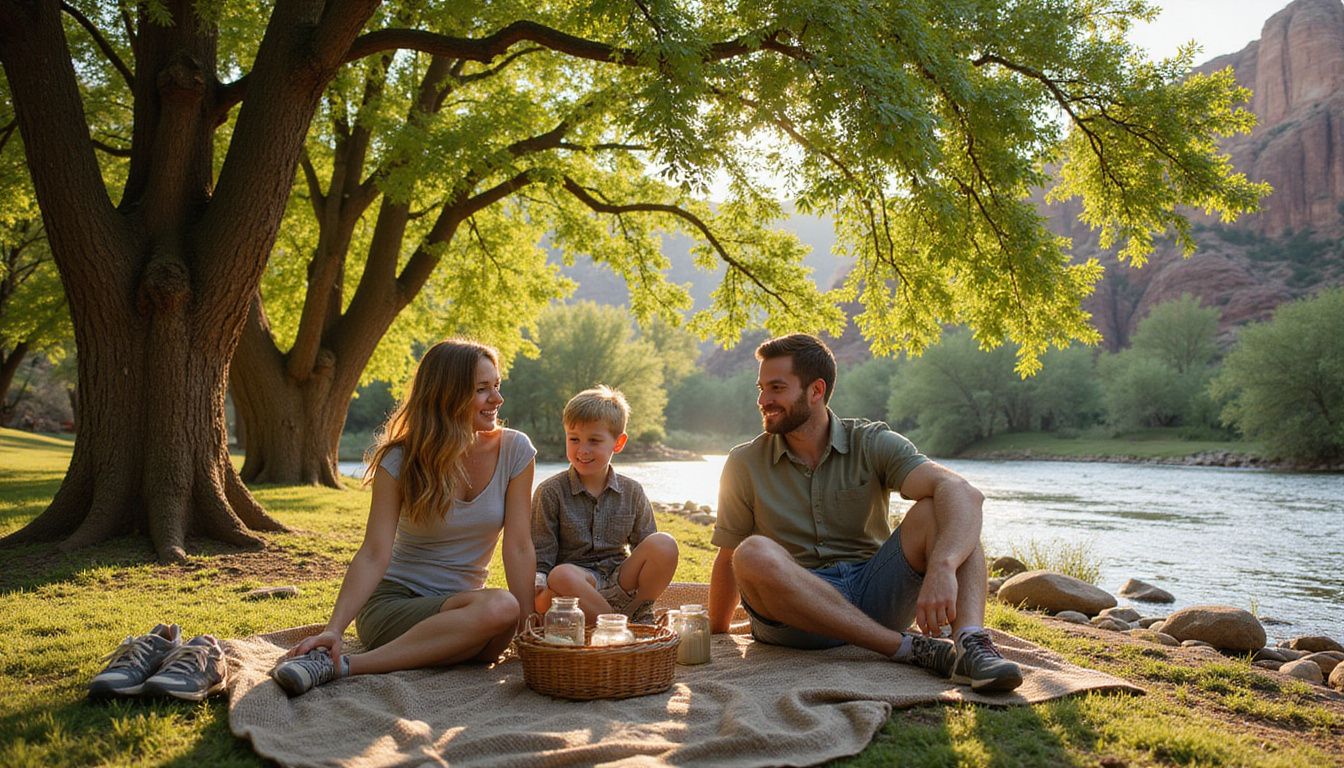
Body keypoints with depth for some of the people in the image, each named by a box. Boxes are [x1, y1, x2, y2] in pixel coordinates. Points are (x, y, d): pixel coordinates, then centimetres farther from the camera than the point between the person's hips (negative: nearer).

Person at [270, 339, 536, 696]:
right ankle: (337, 663, -30)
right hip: (393, 602, -3)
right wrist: (334, 629, -29)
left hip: (460, 603, 4)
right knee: (499, 606, -34)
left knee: (497, 637, -34)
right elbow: (374, 555, -16)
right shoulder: (402, 461, -9)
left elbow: (518, 547, -7)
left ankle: (344, 665, -24)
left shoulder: (514, 450, -4)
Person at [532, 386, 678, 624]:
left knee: (664, 544, -20)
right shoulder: (550, 492, -1)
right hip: (574, 587, -3)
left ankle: (641, 616, -11)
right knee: (561, 576, -38)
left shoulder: (632, 492, 8)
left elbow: (645, 549, 10)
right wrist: (539, 586, -24)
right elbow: (540, 560, -1)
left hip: (620, 587, 3)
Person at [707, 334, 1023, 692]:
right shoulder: (745, 464, 4)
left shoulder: (872, 443, -2)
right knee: (753, 554, -33)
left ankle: (969, 640, -40)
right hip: (797, 612, 0)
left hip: (874, 595, 0)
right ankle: (908, 648, -29)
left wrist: (942, 567, -38)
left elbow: (963, 492, -19)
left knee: (937, 508, -19)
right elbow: (729, 559, 11)